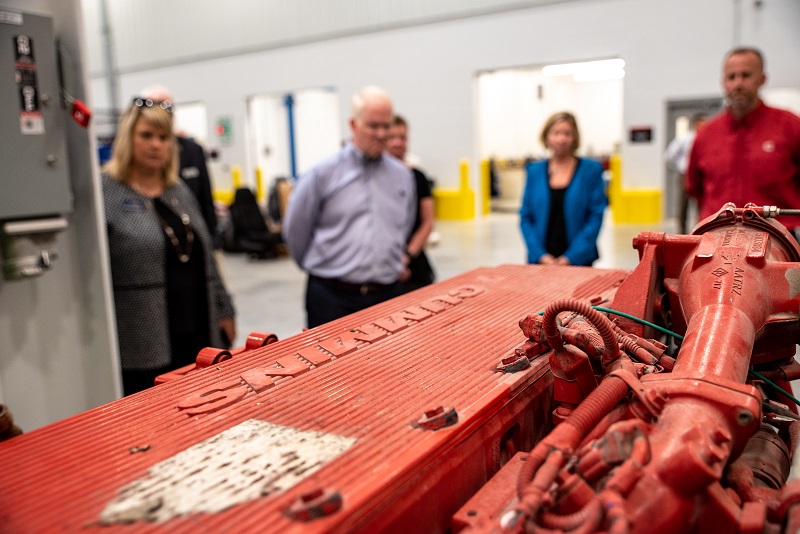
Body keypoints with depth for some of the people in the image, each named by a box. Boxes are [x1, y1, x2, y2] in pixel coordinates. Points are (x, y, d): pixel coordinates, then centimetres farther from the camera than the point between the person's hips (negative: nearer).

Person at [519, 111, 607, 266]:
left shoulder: (591, 170, 1)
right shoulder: (534, 171, 6)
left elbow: (596, 217, -4)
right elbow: (526, 217, 5)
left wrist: (571, 257, -11)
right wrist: (540, 255, -7)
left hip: (579, 260, -1)